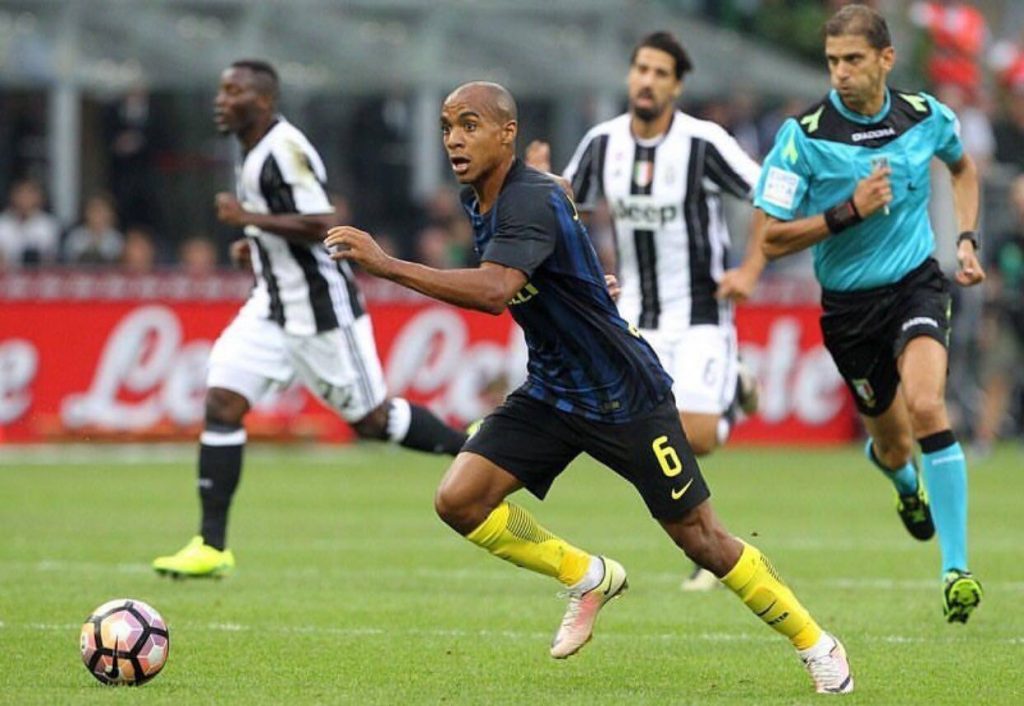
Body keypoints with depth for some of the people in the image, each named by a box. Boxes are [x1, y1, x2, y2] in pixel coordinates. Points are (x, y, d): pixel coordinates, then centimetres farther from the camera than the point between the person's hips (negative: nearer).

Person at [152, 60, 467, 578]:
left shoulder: (283, 149, -19)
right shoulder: (255, 151, 11)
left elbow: (320, 224, -27)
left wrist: (247, 219, -23)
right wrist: (256, 243, 11)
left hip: (321, 310, -9)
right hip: (274, 306, 9)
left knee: (371, 419, 2)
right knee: (221, 403, -5)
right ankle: (211, 546, -6)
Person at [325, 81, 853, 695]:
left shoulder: (532, 200, -25)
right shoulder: (479, 202, 3)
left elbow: (494, 291, -43)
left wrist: (384, 265, -45)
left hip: (626, 396, -8)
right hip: (551, 392, 8)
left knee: (702, 540, -1)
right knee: (460, 500, -10)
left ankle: (814, 642, 18)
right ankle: (589, 579, 11)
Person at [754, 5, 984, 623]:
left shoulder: (926, 116, -5)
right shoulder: (804, 136, -15)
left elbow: (962, 166, 20)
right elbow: (773, 241, -13)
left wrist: (967, 237, 8)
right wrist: (849, 211, -24)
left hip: (917, 282, 0)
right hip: (849, 301, 0)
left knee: (926, 406, -26)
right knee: (894, 444, 11)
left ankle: (957, 568, -20)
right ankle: (905, 480, 54)